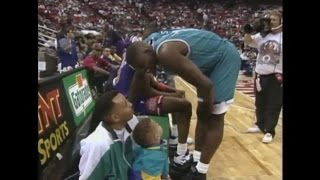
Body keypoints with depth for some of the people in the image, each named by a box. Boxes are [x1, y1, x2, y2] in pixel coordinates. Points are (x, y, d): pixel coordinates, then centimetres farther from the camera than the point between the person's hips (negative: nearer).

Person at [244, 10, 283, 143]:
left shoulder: (281, 37, -8)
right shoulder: (262, 35, 8)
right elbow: (247, 41, 13)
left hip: (276, 76, -5)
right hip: (260, 74, 5)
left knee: (273, 106, 0)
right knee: (260, 103, 16)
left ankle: (269, 131, 9)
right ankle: (260, 125, 33)